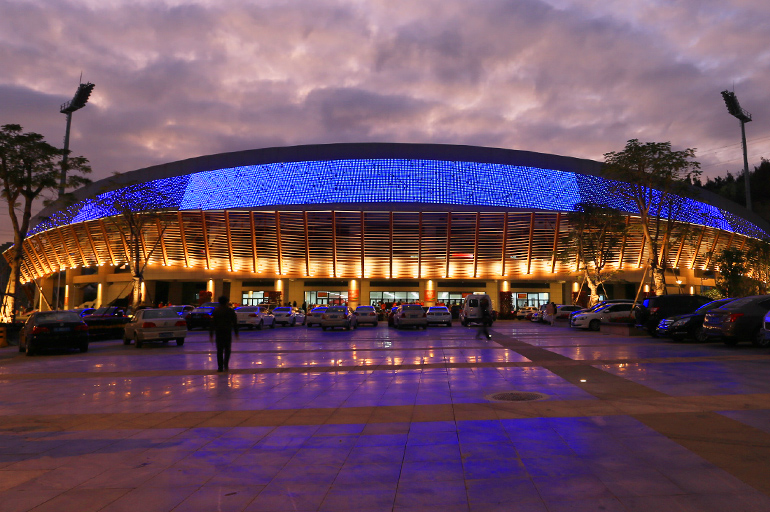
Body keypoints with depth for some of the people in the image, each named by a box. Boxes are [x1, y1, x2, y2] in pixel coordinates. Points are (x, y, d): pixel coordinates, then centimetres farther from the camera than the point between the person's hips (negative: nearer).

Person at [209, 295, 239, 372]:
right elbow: (235, 322, 5)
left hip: (219, 332, 0)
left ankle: (220, 367, 3)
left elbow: (212, 323, 0)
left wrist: (211, 334, 3)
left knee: (219, 350, 5)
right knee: (227, 349, 11)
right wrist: (236, 333, 11)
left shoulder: (216, 310, 3)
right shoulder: (230, 310, 3)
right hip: (228, 332, 0)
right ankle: (225, 364, -7)